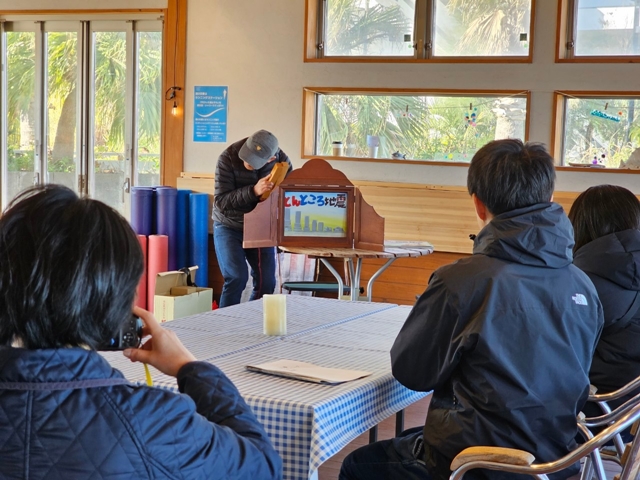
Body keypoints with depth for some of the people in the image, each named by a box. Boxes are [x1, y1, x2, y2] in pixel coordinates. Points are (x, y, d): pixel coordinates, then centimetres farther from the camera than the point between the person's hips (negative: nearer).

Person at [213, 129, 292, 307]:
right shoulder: (228, 158, -20)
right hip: (229, 227, -3)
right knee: (236, 278, -17)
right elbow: (221, 201, -23)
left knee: (266, 282, -1)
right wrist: (253, 191, -36)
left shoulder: (282, 162, -12)